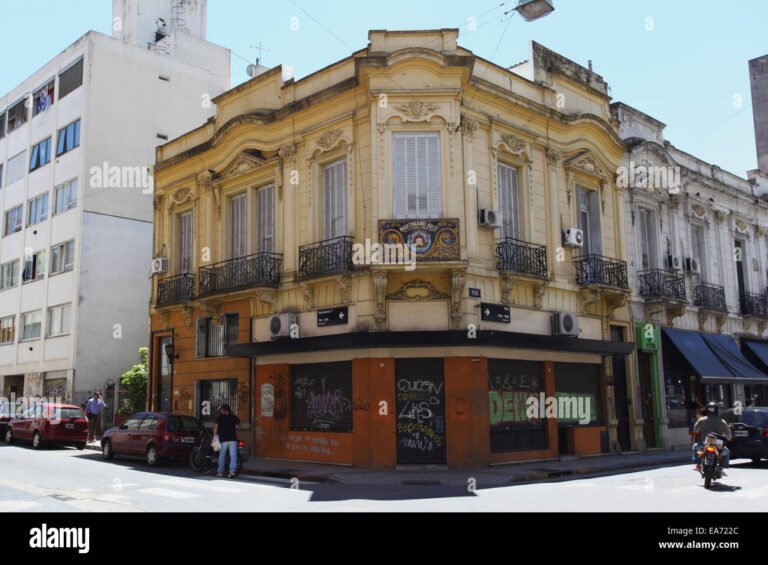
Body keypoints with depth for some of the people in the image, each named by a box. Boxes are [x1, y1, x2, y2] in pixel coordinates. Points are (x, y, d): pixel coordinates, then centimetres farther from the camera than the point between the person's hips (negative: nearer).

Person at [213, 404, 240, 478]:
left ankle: (220, 472, 14)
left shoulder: (220, 417, 1)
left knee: (222, 456, 10)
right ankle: (232, 470, -18)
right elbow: (238, 423, 22)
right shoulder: (233, 417, 7)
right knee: (233, 455, -3)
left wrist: (215, 435, -4)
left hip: (223, 439, -1)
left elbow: (216, 426, -9)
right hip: (233, 439, 1)